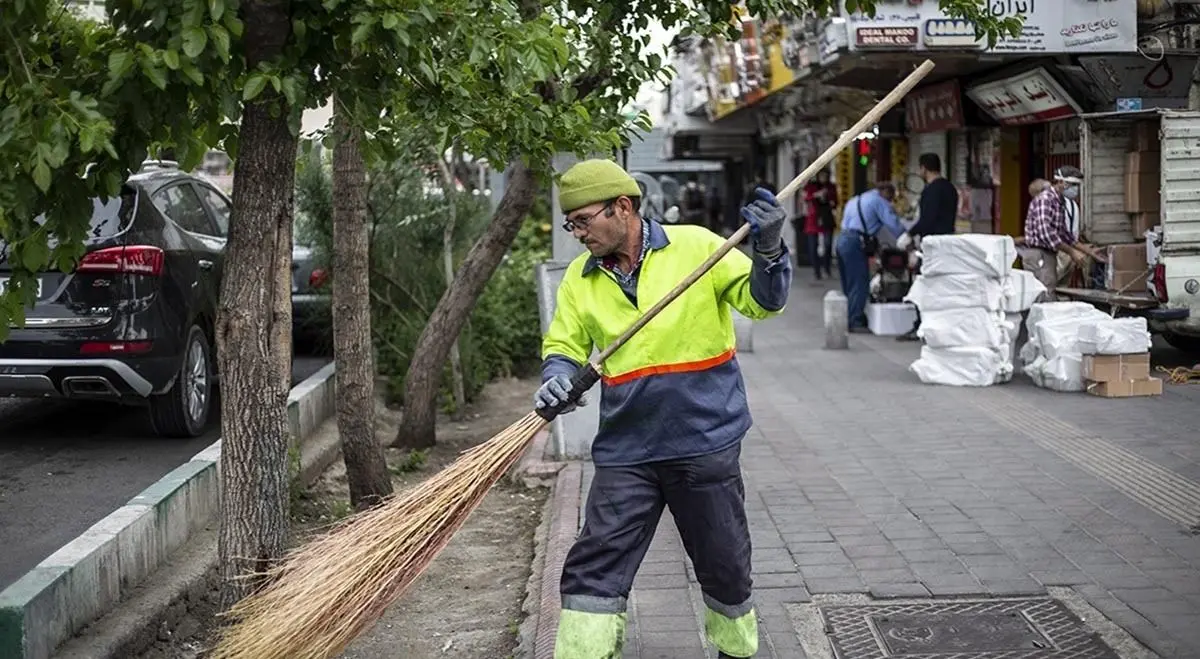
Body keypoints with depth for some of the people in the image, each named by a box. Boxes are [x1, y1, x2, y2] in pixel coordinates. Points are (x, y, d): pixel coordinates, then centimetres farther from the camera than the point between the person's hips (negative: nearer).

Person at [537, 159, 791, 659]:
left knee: (725, 567, 15)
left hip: (706, 443, -2)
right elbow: (563, 347, 9)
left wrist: (767, 251, -25)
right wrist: (558, 381, -14)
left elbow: (761, 301, -6)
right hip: (624, 452, 2)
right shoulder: (580, 278, 4)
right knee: (593, 573, -3)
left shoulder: (696, 246, -6)